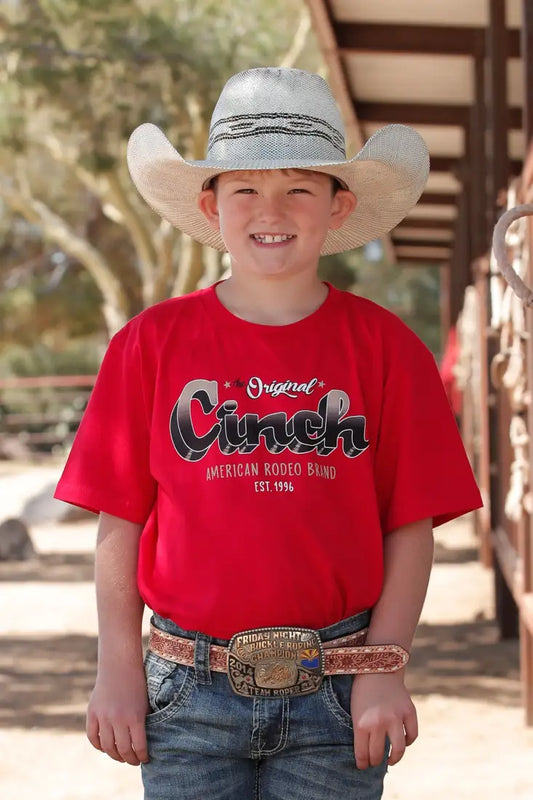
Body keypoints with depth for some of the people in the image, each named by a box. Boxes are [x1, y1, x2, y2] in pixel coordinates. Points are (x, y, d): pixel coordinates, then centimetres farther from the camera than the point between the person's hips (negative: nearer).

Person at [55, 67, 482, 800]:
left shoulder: (384, 348, 2)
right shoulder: (154, 342, 2)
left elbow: (411, 528, 2)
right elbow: (120, 521, 4)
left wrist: (384, 669, -5)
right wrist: (118, 669, 0)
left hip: (335, 694, 0)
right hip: (190, 693, 0)